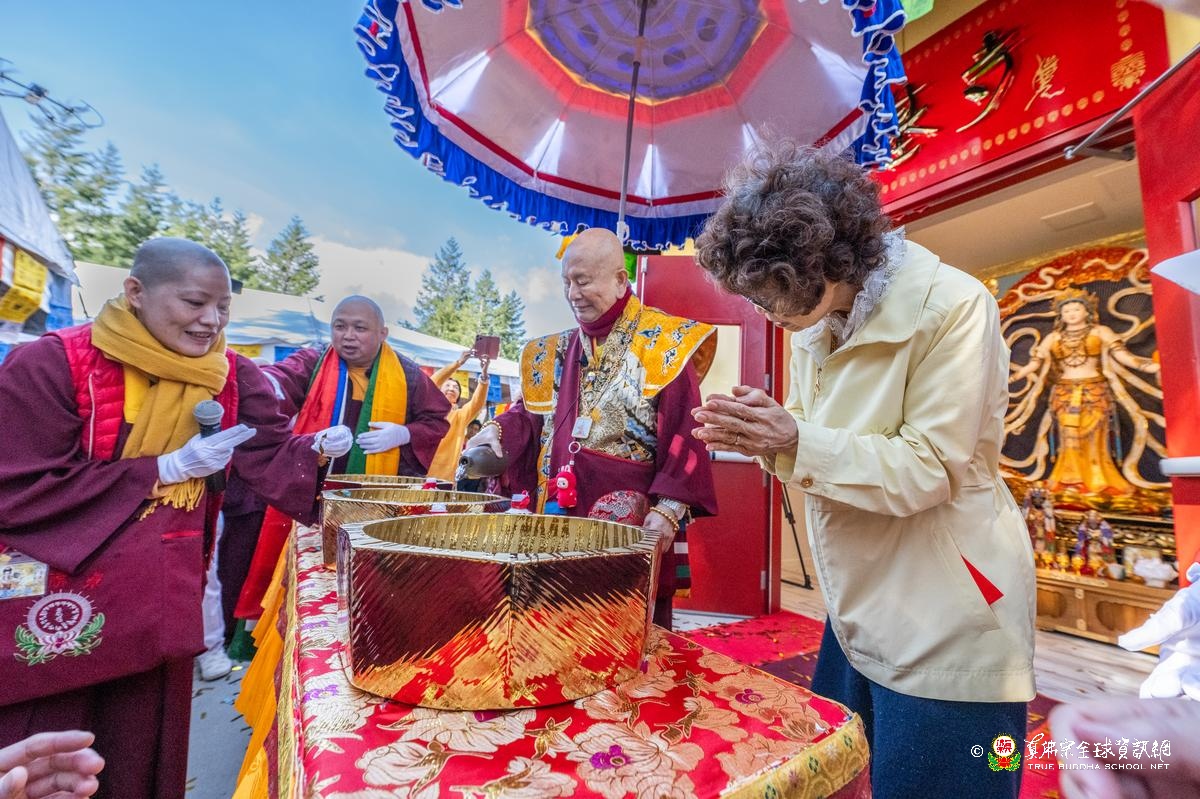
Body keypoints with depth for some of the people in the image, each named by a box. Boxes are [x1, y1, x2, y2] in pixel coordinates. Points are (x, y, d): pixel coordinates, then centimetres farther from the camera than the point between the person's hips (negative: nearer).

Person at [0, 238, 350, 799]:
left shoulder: (231, 377, -3)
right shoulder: (48, 365, -15)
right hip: (55, 601, -3)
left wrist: (318, 447, -28)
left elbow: (271, 453, -7)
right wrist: (167, 468, -21)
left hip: (162, 597, 4)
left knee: (143, 747, 21)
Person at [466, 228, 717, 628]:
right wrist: (498, 430, -7)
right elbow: (531, 414, 14)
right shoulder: (558, 351, 11)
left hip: (634, 518, -5)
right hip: (563, 513, 5)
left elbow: (684, 434, -11)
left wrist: (670, 508, -18)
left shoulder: (664, 343, -6)